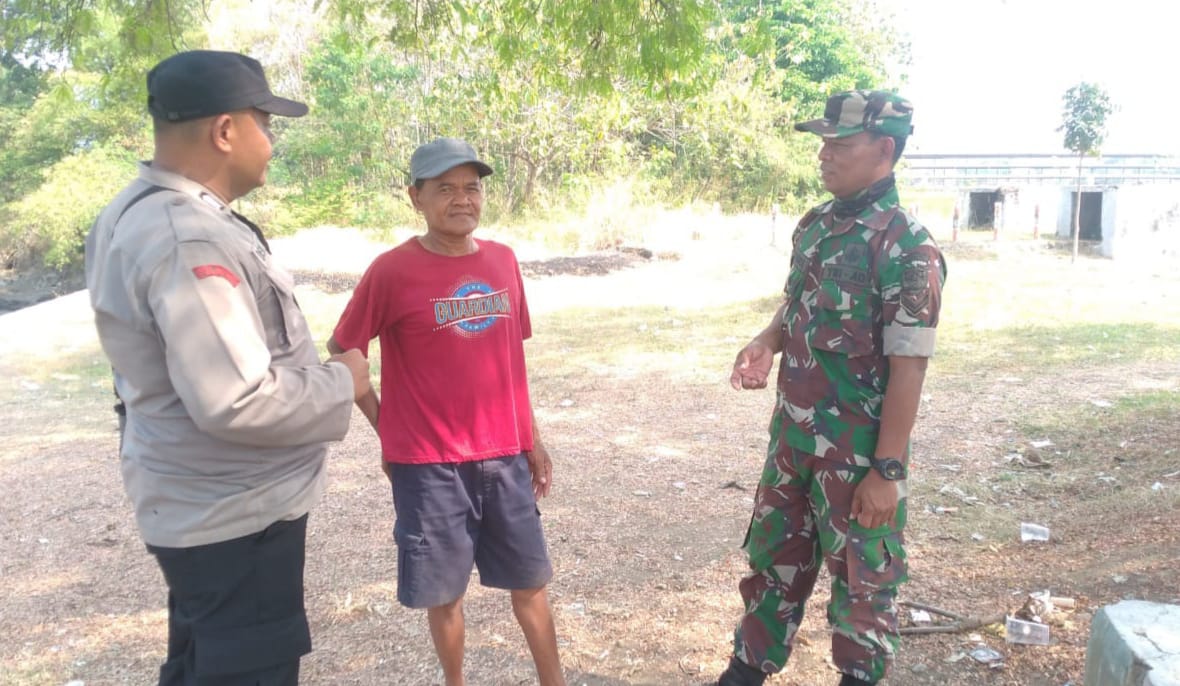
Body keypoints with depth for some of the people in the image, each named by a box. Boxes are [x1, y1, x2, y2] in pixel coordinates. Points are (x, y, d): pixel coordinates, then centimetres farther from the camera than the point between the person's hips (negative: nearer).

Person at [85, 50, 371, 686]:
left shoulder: (138, 211, 7)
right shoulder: (190, 240, -27)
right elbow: (236, 402, -32)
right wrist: (342, 383, -16)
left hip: (200, 505, 10)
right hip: (235, 516, -10)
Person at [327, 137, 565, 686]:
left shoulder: (503, 260, 4)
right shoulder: (392, 271, -11)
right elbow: (340, 353, -2)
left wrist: (532, 439, 13)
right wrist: (386, 429, -3)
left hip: (504, 455, 4)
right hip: (428, 462, -4)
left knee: (530, 580, 14)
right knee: (444, 590, 10)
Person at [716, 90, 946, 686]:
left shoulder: (907, 248, -18)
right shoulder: (815, 225, 5)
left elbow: (908, 369, -18)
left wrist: (887, 471, -18)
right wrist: (766, 342, -3)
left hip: (856, 451, -7)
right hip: (792, 436, 8)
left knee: (862, 574, 11)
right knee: (772, 558, 20)